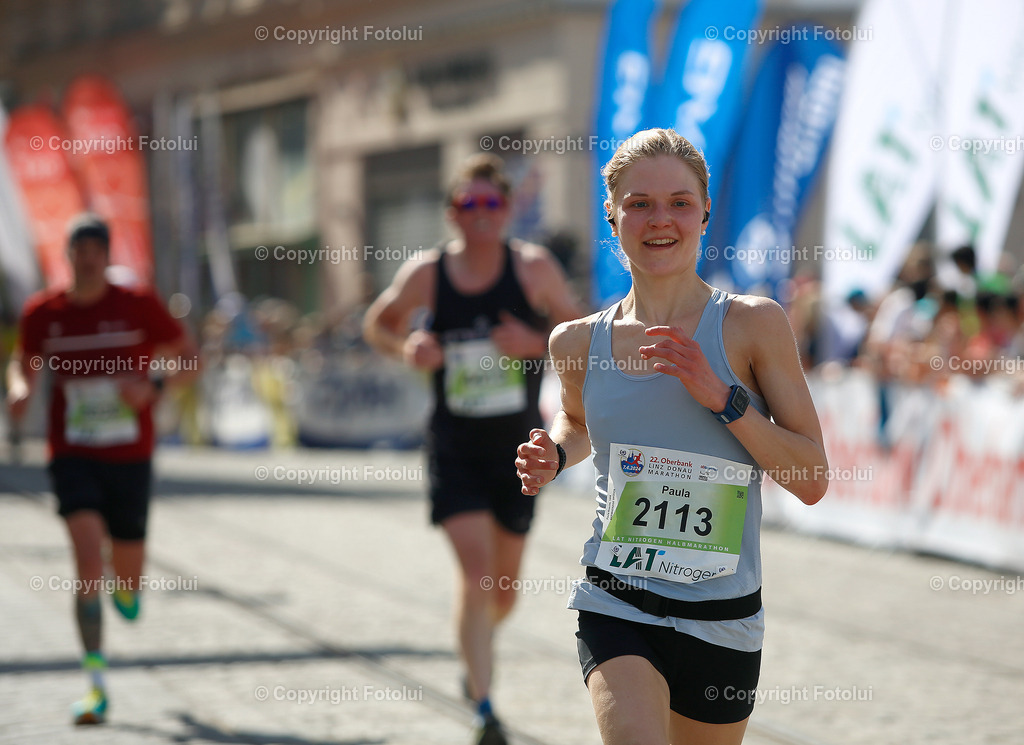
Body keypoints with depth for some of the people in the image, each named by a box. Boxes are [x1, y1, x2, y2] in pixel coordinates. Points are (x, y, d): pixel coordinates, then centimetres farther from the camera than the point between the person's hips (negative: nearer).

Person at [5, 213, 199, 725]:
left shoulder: (138, 306, -4)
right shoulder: (42, 312, 1)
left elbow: (189, 360, 3)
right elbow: (23, 363, 17)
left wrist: (154, 384, -17)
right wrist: (20, 389, -6)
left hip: (130, 457, 1)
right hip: (72, 456, 0)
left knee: (127, 572, 7)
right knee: (89, 559, -18)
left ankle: (126, 588, 49)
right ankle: (96, 686, -14)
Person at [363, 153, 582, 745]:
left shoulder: (535, 267, -7)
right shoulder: (425, 274, -5)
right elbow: (377, 324, 11)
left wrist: (537, 343, -18)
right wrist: (406, 348, -10)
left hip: (518, 448, 1)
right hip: (454, 446, -1)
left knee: (504, 586, 13)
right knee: (476, 575, -17)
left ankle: (478, 656, 47)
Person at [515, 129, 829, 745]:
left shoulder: (754, 325, -5)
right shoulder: (579, 344, 3)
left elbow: (813, 482, -5)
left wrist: (722, 397, -15)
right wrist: (554, 457, 4)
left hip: (722, 619, 0)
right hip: (616, 607, 0)